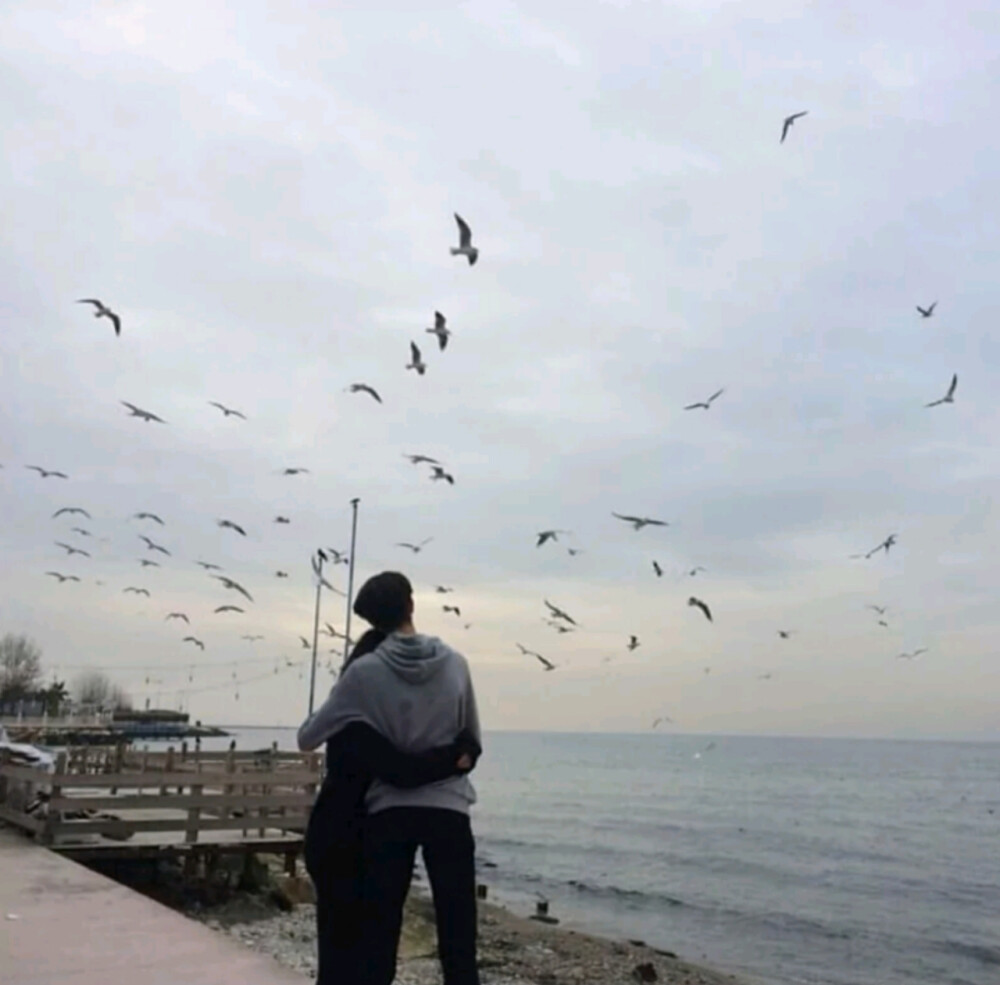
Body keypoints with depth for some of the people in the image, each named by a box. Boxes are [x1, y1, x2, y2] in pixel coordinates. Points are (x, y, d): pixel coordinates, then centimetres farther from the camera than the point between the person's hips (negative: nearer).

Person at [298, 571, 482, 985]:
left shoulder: (364, 673, -6)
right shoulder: (455, 664, 0)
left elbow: (307, 738, 3)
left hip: (388, 812, -1)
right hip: (449, 810, 1)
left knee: (379, 942, 9)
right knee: (458, 942, 6)